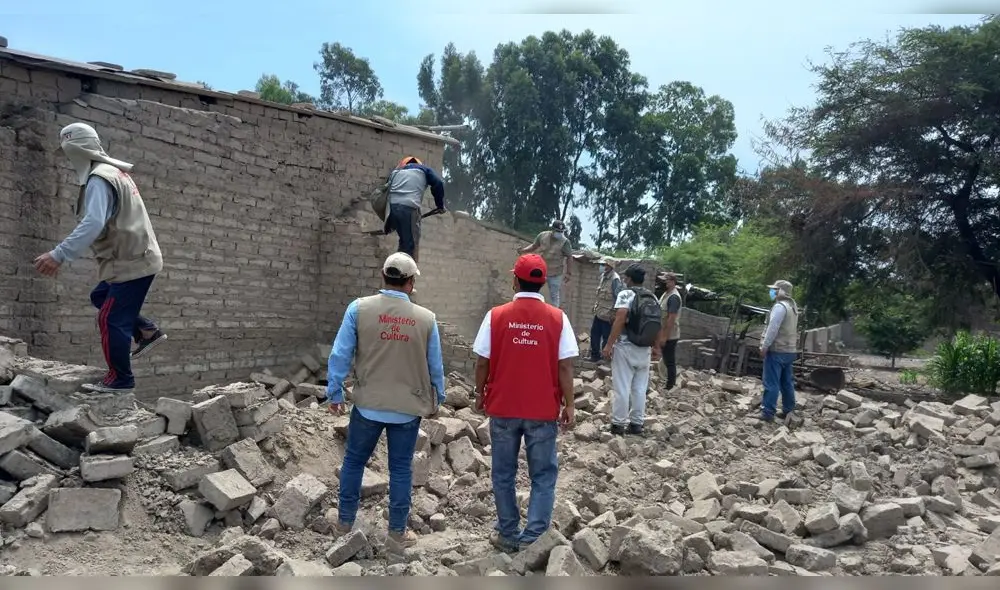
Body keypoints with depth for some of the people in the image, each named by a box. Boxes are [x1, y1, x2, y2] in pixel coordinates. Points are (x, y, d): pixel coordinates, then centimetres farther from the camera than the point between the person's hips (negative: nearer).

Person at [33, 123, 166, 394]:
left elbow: (93, 224, -34)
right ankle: (148, 331, 25)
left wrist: (59, 255, -39)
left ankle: (120, 380, 9)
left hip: (131, 262, -10)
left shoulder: (99, 179, -19)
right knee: (101, 298, 25)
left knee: (111, 319, -2)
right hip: (135, 256, 10)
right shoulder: (115, 172, 13)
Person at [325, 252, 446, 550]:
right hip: (408, 408, 0)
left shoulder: (359, 308, -9)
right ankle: (398, 530, 23)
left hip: (368, 404, 0)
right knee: (401, 469, 12)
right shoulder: (426, 318, -5)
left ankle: (345, 520, 31)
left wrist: (334, 393, 4)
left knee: (354, 461, 19)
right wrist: (436, 401, 16)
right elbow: (435, 367, 2)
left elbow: (340, 355, -7)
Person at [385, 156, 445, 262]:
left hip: (391, 207, 4)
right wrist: (440, 205, 16)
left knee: (404, 242, 18)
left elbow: (387, 192, 25)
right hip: (409, 208, -4)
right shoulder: (424, 169, 22)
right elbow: (438, 184, 4)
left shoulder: (395, 171, 32)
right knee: (411, 245, -3)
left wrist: (388, 223, 26)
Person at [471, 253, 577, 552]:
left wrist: (480, 394, 12)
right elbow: (565, 367, -7)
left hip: (502, 408, 1)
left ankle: (508, 535, 23)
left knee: (504, 475, 14)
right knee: (544, 475, 11)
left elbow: (482, 362, -3)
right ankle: (532, 537, 8)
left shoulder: (496, 316, -7)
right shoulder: (558, 319, -7)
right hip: (543, 410, 0)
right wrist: (568, 405, 2)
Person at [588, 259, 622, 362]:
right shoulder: (603, 276, 9)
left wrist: (613, 313, -20)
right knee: (594, 334, 17)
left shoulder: (615, 279, -18)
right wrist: (596, 305, 19)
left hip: (608, 315, -9)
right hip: (599, 313, 9)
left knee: (606, 338, 1)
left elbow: (618, 297, -19)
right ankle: (595, 355, 30)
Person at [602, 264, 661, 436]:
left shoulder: (626, 294, -9)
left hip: (625, 346, -5)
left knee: (622, 388, 0)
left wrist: (609, 344, -18)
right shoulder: (653, 297, 9)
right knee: (640, 388, 11)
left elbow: (620, 320, -20)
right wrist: (656, 346, 24)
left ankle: (618, 424, 5)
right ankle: (636, 423, 17)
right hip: (644, 349, 6)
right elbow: (658, 325, 13)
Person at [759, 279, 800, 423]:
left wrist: (764, 347, -16)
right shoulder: (792, 306, 16)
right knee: (787, 382, 13)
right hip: (789, 350, 10)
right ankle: (788, 411, 17)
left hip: (777, 350, -10)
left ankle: (767, 413, -5)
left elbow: (772, 329, -21)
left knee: (771, 383, -7)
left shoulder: (780, 306, -15)